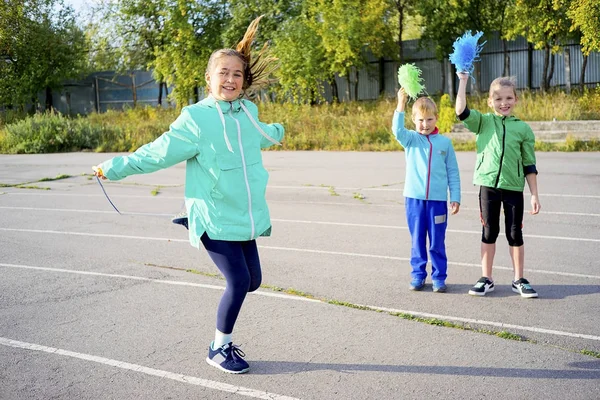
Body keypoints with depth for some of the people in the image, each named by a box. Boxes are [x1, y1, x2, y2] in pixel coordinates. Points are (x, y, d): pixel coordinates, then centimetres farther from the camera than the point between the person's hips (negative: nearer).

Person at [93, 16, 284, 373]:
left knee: (252, 281, 8)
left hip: (245, 217, 7)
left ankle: (225, 335, 34)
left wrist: (278, 131, 52)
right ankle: (219, 349, 14)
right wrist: (114, 168, -5)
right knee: (239, 282, -7)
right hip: (216, 219, -6)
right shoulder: (195, 118, -11)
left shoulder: (249, 112, 7)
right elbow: (157, 153, -6)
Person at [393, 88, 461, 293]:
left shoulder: (445, 142, 4)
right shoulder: (410, 139, 2)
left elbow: (453, 172, 6)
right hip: (414, 198, 0)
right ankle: (418, 275, 20)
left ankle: (439, 277, 17)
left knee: (437, 242, 6)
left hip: (438, 199, 0)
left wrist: (456, 197, 2)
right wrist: (401, 104, -31)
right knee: (417, 241, 10)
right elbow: (397, 130, -20)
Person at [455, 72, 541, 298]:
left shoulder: (523, 128, 4)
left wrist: (534, 194, 3)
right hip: (488, 185, 0)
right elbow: (461, 111, -14)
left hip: (514, 188, 0)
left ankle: (519, 280, 20)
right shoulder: (483, 122, 4)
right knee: (489, 232, 9)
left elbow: (529, 165, 5)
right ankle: (486, 279, 19)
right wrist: (463, 81, -13)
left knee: (515, 234, 8)